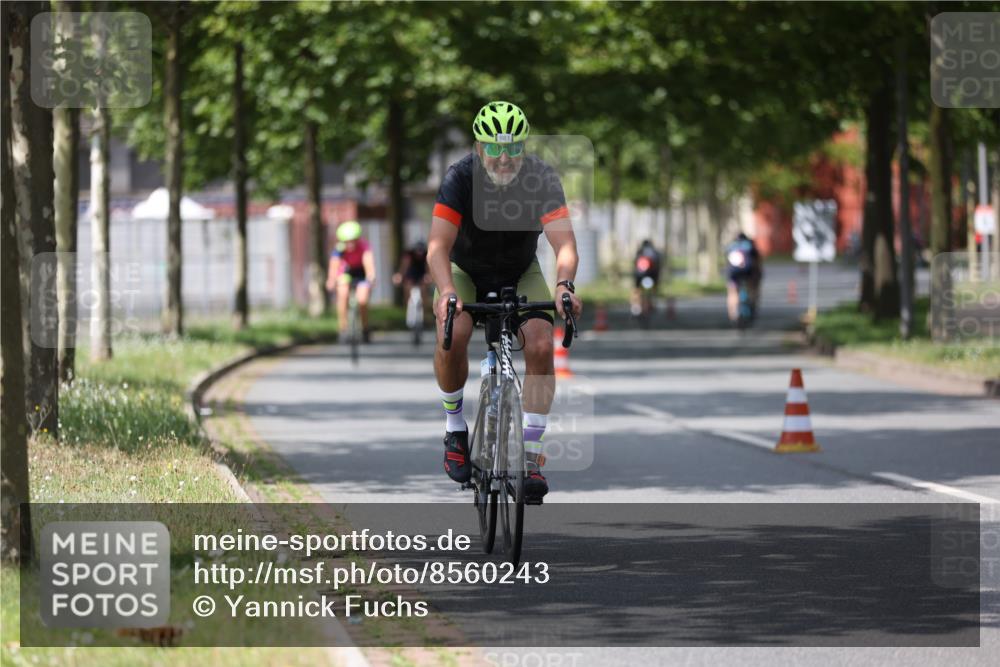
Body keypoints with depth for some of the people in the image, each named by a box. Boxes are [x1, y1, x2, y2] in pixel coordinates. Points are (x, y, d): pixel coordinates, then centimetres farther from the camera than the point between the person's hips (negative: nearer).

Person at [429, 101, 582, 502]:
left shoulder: (542, 179, -25)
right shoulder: (460, 178, -27)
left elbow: (564, 242, -33)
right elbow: (439, 246, -35)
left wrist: (564, 284, -54)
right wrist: (446, 291, -54)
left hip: (520, 273, 1)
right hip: (466, 270, -1)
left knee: (541, 346, -23)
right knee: (452, 336, -29)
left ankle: (531, 455, -16)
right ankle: (455, 429, -5)